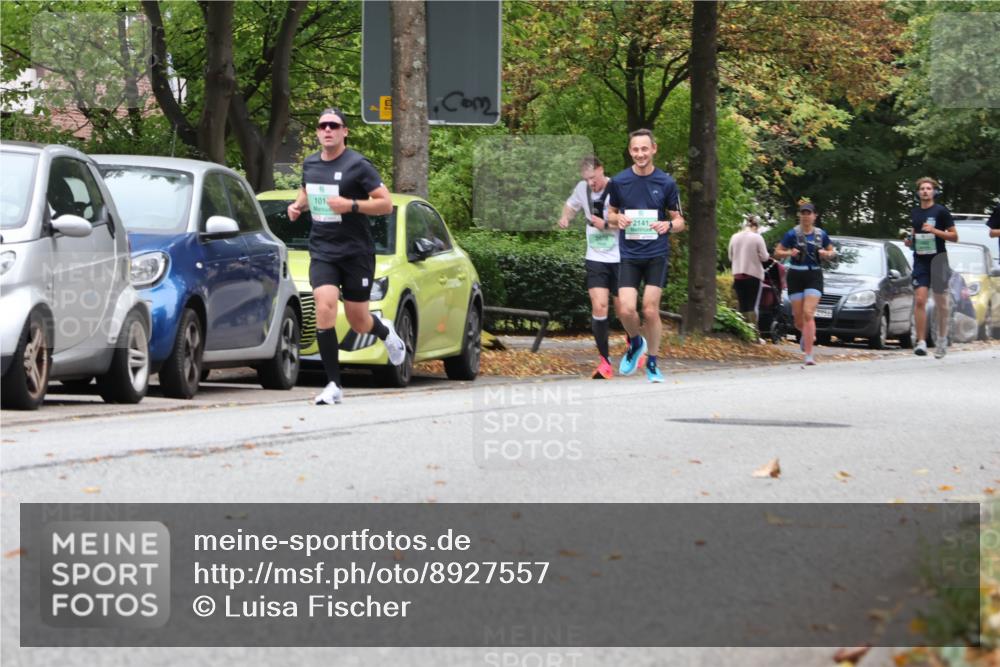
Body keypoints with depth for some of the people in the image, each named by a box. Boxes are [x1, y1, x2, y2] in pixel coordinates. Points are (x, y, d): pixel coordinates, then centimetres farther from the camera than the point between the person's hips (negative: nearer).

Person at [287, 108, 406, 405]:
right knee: (325, 307, -19)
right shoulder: (310, 164, 7)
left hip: (356, 253, -3)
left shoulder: (358, 165, -9)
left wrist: (351, 205, -23)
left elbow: (386, 203, -11)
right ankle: (334, 386, -16)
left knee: (358, 323, 5)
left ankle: (385, 331, 45)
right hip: (322, 253, 3)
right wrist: (298, 205, 7)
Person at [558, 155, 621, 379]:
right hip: (595, 258, 3)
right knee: (598, 306, -12)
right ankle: (605, 360, -3)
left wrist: (606, 224, -23)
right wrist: (565, 218, 3)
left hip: (620, 258, -3)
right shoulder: (582, 189, 2)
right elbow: (571, 204, 23)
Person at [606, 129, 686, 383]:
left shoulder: (666, 182, -2)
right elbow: (611, 213, 15)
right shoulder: (619, 181, 1)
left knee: (650, 311, -4)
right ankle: (635, 343, 22)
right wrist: (617, 219, -9)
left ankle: (652, 364, 13)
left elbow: (679, 221, 5)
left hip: (657, 254, -1)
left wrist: (668, 225, -19)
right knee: (627, 310, -11)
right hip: (629, 255, 1)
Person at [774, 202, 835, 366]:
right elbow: (777, 252, 4)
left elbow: (832, 252, 17)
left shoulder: (821, 234, 6)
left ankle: (809, 355, -17)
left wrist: (827, 254, -5)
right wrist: (789, 253, -16)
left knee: (808, 314, -16)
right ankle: (808, 334, 42)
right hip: (796, 277, 1)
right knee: (799, 319, 4)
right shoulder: (792, 234, 1)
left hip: (814, 276, 0)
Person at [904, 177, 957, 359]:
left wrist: (935, 231, -17)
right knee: (919, 300, -10)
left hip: (938, 259, -3)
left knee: (941, 302, 5)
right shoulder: (914, 213, 11)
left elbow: (954, 236, -3)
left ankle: (942, 339, 21)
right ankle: (921, 342, -12)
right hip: (920, 260, 3)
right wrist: (909, 240, 4)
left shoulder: (941, 211, -3)